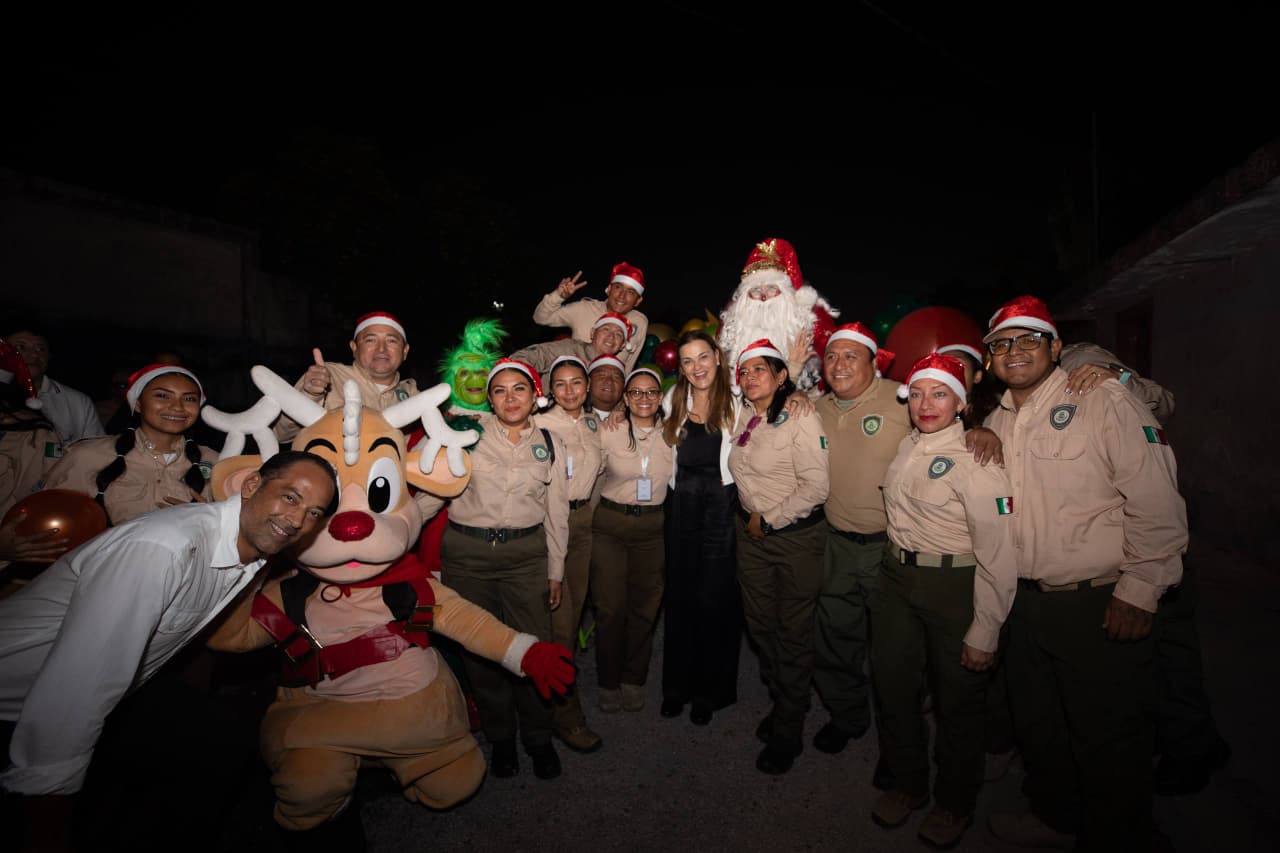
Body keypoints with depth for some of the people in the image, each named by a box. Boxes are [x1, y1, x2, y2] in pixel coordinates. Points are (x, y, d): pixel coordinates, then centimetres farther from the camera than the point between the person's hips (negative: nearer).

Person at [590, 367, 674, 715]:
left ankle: (634, 680, 30)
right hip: (610, 525, -2)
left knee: (644, 607, 10)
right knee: (610, 607, 2)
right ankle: (609, 683, 23)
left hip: (653, 526, 2)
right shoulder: (608, 432, -6)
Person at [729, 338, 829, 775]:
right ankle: (781, 702, 37)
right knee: (760, 625, 15)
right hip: (751, 533, 6)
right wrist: (750, 517, 11)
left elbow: (816, 486, -19)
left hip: (796, 536, -6)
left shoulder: (801, 420, -15)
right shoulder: (742, 418, 5)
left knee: (794, 633, 6)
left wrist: (768, 519, -13)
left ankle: (787, 731, 22)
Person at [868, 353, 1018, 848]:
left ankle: (955, 803, 37)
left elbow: (997, 553, -17)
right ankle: (907, 783, 39)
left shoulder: (975, 459, -16)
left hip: (954, 585, -6)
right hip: (896, 578, 6)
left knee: (957, 700, 12)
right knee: (893, 686, 14)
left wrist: (985, 633, -16)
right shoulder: (904, 447, 4)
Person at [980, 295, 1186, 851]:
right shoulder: (996, 422, 9)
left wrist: (1139, 591, -16)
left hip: (1101, 607, -6)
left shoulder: (1103, 401, -11)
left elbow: (1157, 503, -15)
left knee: (1109, 741, 8)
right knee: (1035, 722, 22)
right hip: (1026, 601, 7)